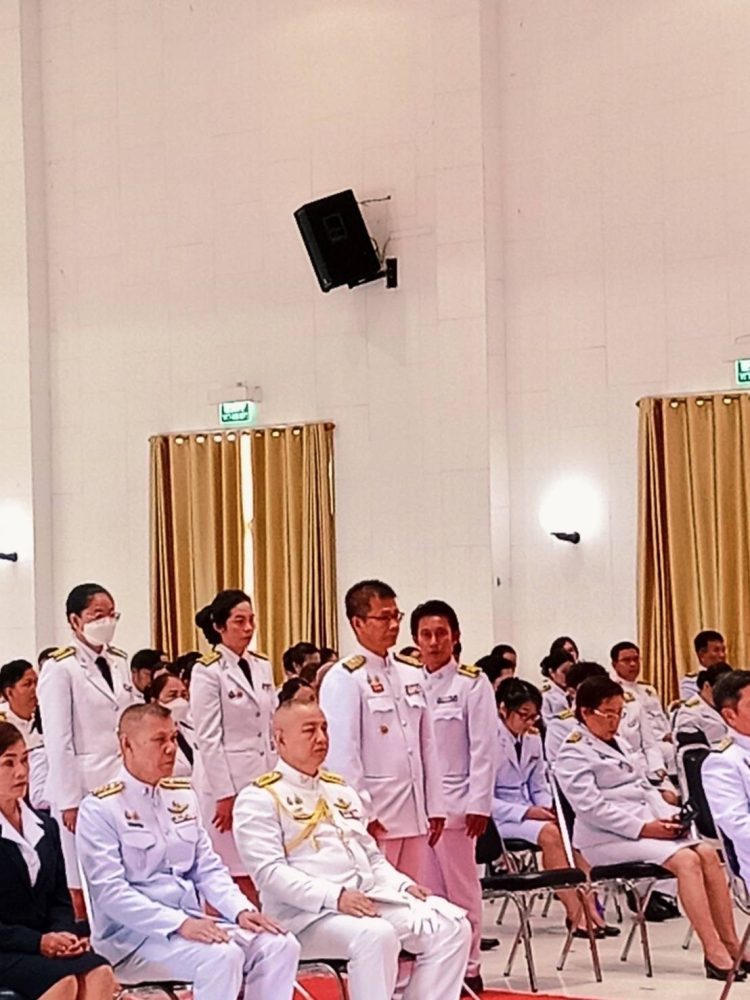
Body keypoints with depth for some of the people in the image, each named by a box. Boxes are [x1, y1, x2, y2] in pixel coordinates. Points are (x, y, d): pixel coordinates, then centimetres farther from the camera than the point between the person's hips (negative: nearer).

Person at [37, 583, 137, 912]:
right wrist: (69, 802, -11)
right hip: (83, 786, -6)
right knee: (83, 888, 0)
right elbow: (58, 742, -9)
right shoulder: (60, 668, -7)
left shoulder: (119, 662, 12)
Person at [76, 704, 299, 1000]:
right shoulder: (100, 808, -6)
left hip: (193, 923, 7)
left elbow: (208, 868, 15)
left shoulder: (183, 795, 16)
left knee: (280, 945, -14)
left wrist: (241, 911, -5)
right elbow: (110, 892, -15)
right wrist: (179, 924, -25)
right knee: (222, 956, -31)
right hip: (133, 936, -7)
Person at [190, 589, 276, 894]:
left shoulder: (262, 667, 12)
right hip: (226, 781, -6)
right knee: (238, 876, -6)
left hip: (264, 779, 6)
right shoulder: (207, 671, -7)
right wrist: (225, 794, -12)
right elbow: (208, 739, -9)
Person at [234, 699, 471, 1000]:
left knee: (452, 926, -12)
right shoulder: (260, 799, -1)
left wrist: (404, 885, 5)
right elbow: (269, 872, -13)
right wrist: (335, 896, -23)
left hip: (371, 898, 8)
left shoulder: (340, 790, 24)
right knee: (376, 935, -37)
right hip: (307, 913, -8)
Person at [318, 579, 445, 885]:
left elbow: (427, 744, 15)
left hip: (414, 815, 7)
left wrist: (434, 806, 12)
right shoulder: (344, 679, -8)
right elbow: (341, 754, -13)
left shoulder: (412, 673, 13)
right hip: (375, 819, -7)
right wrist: (362, 816, -15)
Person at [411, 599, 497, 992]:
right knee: (429, 890, 8)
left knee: (461, 887, 1)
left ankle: (468, 967, 8)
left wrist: (479, 805, -12)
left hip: (453, 801, -4)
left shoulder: (472, 683, -4)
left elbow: (483, 749, -7)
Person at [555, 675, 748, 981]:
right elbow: (592, 807, -15)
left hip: (646, 827, 8)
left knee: (708, 854, -14)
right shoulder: (573, 755, -4)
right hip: (607, 838, -8)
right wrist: (642, 828, -20)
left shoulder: (619, 745, 23)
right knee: (686, 859, -27)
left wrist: (668, 817, 0)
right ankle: (714, 953, -30)